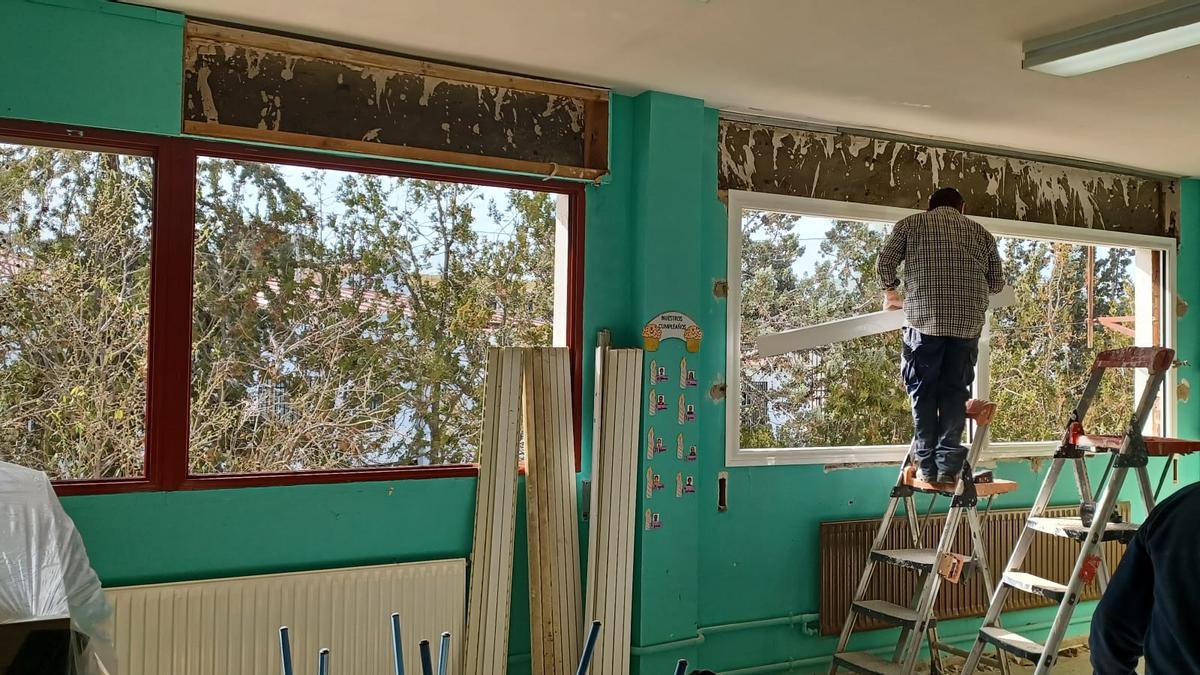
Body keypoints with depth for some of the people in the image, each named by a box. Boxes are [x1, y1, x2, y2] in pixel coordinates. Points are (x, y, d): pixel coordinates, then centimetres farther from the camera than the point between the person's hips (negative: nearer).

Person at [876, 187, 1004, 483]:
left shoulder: (911, 223, 12)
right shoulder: (981, 232, 18)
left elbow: (884, 263, 3)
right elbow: (997, 283, 18)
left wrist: (891, 294, 20)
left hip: (925, 319, -2)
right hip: (968, 323, 2)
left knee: (924, 393, 6)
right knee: (955, 393, 8)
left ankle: (927, 466, 5)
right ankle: (948, 466, 4)